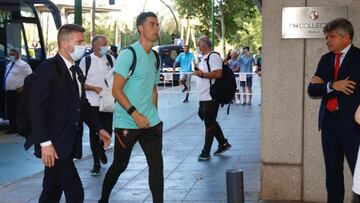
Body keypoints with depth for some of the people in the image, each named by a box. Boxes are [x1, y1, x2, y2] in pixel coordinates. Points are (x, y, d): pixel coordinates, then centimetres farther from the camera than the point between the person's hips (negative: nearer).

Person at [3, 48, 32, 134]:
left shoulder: (22, 65, -8)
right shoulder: (9, 65, 18)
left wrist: (23, 86, -16)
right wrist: (5, 88, 17)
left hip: (18, 92, -8)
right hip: (9, 92, 8)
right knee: (10, 111, 11)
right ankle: (12, 128, 21)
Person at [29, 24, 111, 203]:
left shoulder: (76, 71, 15)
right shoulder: (48, 68, -12)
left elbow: (83, 104, 24)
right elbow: (36, 109, -17)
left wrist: (99, 128, 16)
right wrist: (45, 143, -21)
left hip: (67, 143, 8)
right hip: (53, 144, -8)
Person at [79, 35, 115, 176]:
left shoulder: (110, 59, 7)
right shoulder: (86, 60, -2)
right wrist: (94, 88, -15)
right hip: (92, 103, -2)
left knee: (107, 131, 2)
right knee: (94, 133, 4)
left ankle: (101, 149, 36)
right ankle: (96, 163, 16)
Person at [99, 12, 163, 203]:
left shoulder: (154, 57, 11)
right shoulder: (128, 54, -11)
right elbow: (116, 90, -15)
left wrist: (154, 115, 15)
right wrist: (134, 113, -22)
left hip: (150, 122, 6)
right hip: (127, 122, -6)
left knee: (156, 164, -1)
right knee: (119, 165, 8)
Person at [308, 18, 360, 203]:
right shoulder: (326, 59, 12)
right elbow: (312, 90, 5)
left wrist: (324, 85, -6)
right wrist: (332, 86, -15)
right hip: (329, 121, 6)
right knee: (332, 170, 13)